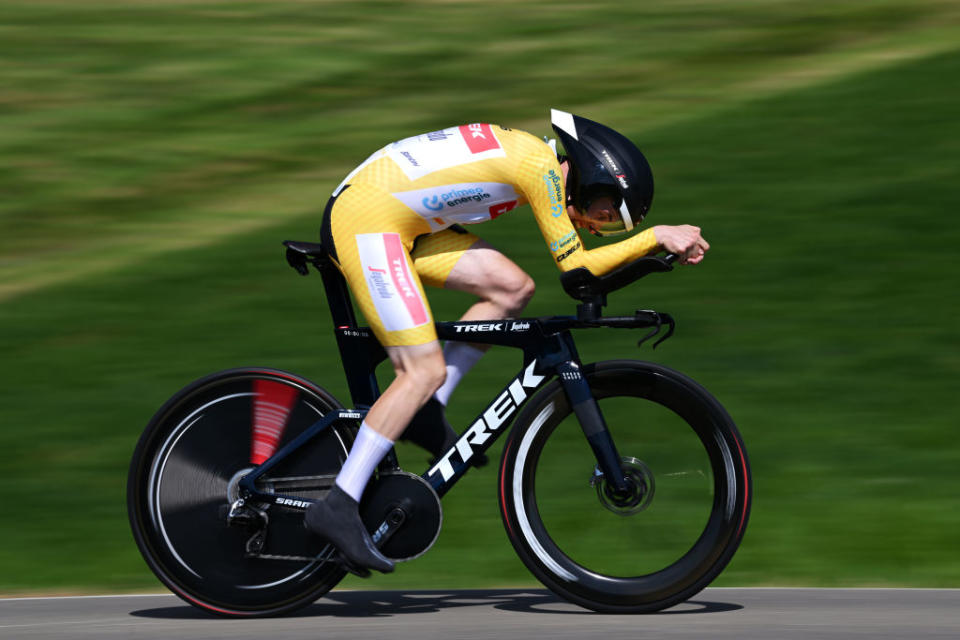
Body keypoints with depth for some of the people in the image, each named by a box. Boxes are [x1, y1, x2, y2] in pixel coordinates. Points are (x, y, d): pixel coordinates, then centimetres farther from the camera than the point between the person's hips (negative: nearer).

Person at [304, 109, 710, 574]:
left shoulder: (525, 149, 14)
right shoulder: (539, 164, -15)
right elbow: (575, 268, -13)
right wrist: (656, 236, -9)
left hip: (392, 220, 10)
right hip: (364, 223, -10)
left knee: (513, 288, 5)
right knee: (425, 371, -12)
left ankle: (427, 414, 10)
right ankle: (338, 508, -10)